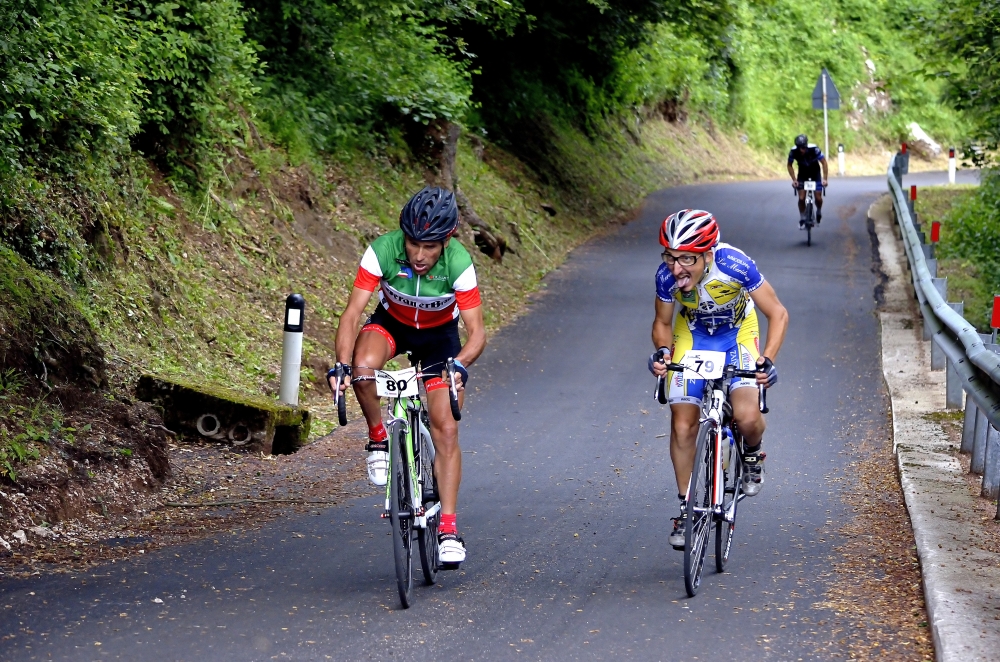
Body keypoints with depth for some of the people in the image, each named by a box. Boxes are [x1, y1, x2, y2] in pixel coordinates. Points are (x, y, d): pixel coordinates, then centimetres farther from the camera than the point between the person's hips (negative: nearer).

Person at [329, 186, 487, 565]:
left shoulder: (459, 264, -31)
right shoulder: (382, 252, -31)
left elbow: (477, 332, -31)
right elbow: (353, 312, -33)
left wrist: (460, 363, -52)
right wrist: (342, 364, -48)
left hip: (439, 336, 0)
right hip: (391, 325, 0)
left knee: (446, 430, -10)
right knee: (363, 366, -35)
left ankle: (448, 527, -2)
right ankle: (378, 440, -10)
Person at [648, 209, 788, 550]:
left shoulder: (736, 265, -36)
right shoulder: (667, 276, -28)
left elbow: (778, 313, -23)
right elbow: (662, 323, -7)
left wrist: (767, 360, -37)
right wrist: (662, 351, -28)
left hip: (737, 332, -2)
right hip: (692, 334, 2)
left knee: (747, 418, -22)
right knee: (682, 426, -6)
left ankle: (752, 454, 14)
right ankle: (686, 508, 12)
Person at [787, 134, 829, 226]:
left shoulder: (814, 149, -33)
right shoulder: (793, 152, -28)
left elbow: (824, 163, -24)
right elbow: (789, 165, -11)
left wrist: (824, 179, -31)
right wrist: (794, 180, -20)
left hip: (815, 172, -1)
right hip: (803, 173, 1)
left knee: (818, 198, -8)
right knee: (801, 198, -11)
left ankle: (819, 211, 24)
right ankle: (802, 219, 8)